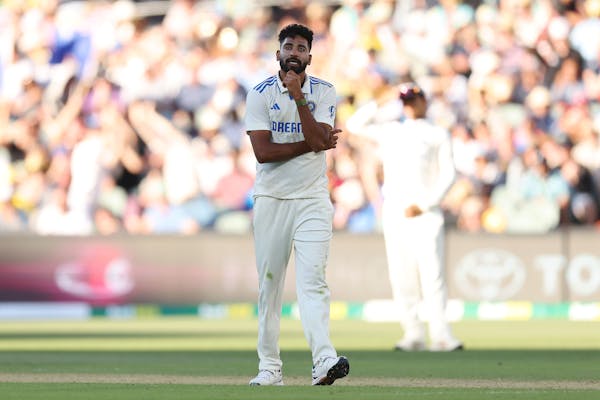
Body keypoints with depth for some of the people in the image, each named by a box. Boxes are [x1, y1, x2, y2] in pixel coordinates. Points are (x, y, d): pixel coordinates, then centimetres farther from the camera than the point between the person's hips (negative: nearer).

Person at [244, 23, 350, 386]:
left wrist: (297, 96, -19)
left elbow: (319, 139, -14)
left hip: (312, 200, -1)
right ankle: (270, 367, 9)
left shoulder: (324, 93, 3)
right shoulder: (261, 94, -1)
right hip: (271, 201, 1)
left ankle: (325, 361, -26)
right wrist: (311, 144, -10)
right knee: (269, 284, 4)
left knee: (312, 280, -13)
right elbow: (263, 152, -11)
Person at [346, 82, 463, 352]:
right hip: (393, 209, 3)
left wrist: (424, 205, -9)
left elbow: (448, 175, 3)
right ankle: (413, 334, 0)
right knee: (401, 276, -2)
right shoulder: (388, 131, 22)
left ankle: (440, 335, -16)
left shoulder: (438, 135, 11)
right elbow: (354, 125, 20)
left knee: (431, 272, -14)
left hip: (425, 212, -3)